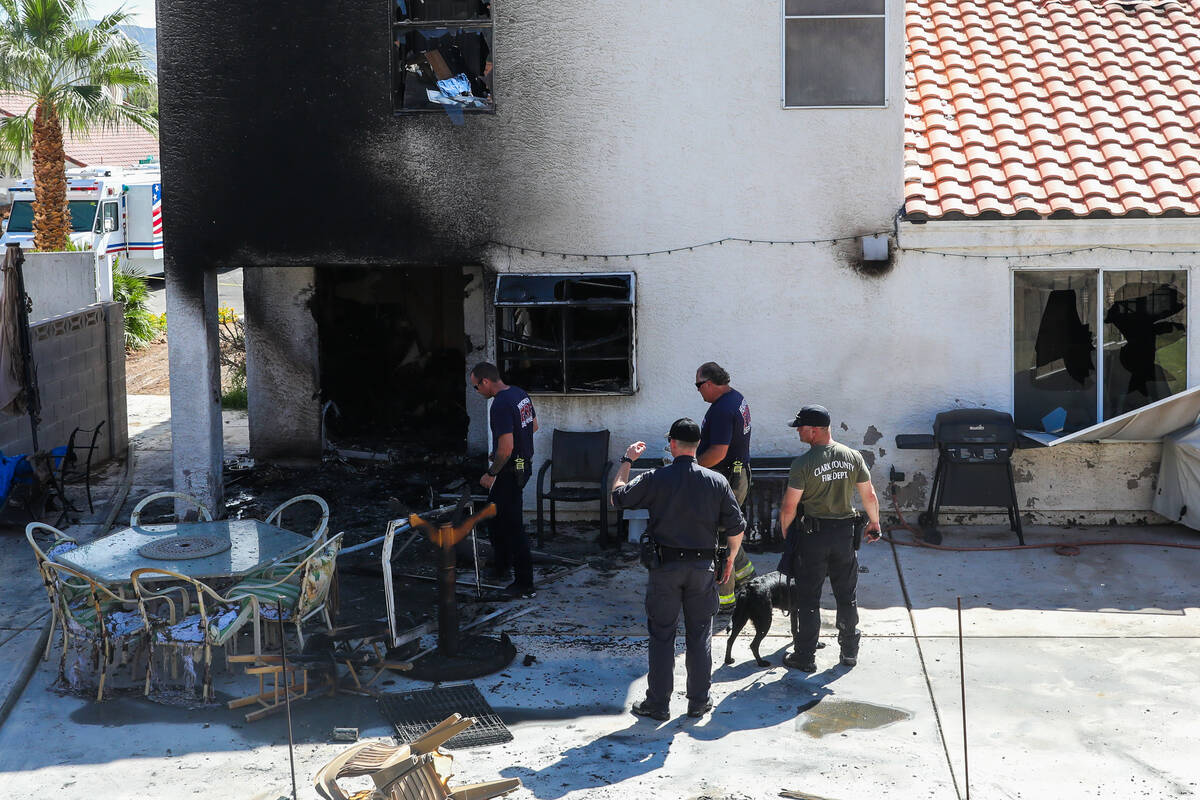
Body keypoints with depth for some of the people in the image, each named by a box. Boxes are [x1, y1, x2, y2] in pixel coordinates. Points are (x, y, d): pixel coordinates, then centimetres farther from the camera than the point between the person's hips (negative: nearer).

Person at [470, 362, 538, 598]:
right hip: (525, 464, 10)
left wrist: (490, 474, -16)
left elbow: (505, 449, -27)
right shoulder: (520, 394, 5)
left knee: (512, 525, -3)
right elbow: (534, 426, 19)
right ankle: (500, 567, 36)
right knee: (495, 515, 24)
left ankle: (524, 583, 2)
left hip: (510, 471, -10)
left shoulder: (501, 406, -25)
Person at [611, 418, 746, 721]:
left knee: (661, 636, 7)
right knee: (700, 636, 12)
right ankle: (698, 702, 18)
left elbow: (617, 497, 1)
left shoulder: (655, 479, -11)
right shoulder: (717, 481, -4)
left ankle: (658, 703, 11)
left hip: (665, 567, -2)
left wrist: (626, 461, 13)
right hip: (702, 567, 2)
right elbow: (736, 528, 0)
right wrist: (730, 558, 17)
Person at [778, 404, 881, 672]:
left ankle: (805, 656, 10)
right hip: (845, 532, 4)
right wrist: (874, 523, 20)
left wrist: (786, 533, 5)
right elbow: (869, 496, 4)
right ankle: (850, 651, 24)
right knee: (847, 595, 15)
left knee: (808, 597, 5)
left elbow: (789, 507, -12)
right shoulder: (853, 457, -3)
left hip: (813, 535, -4)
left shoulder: (803, 464, -15)